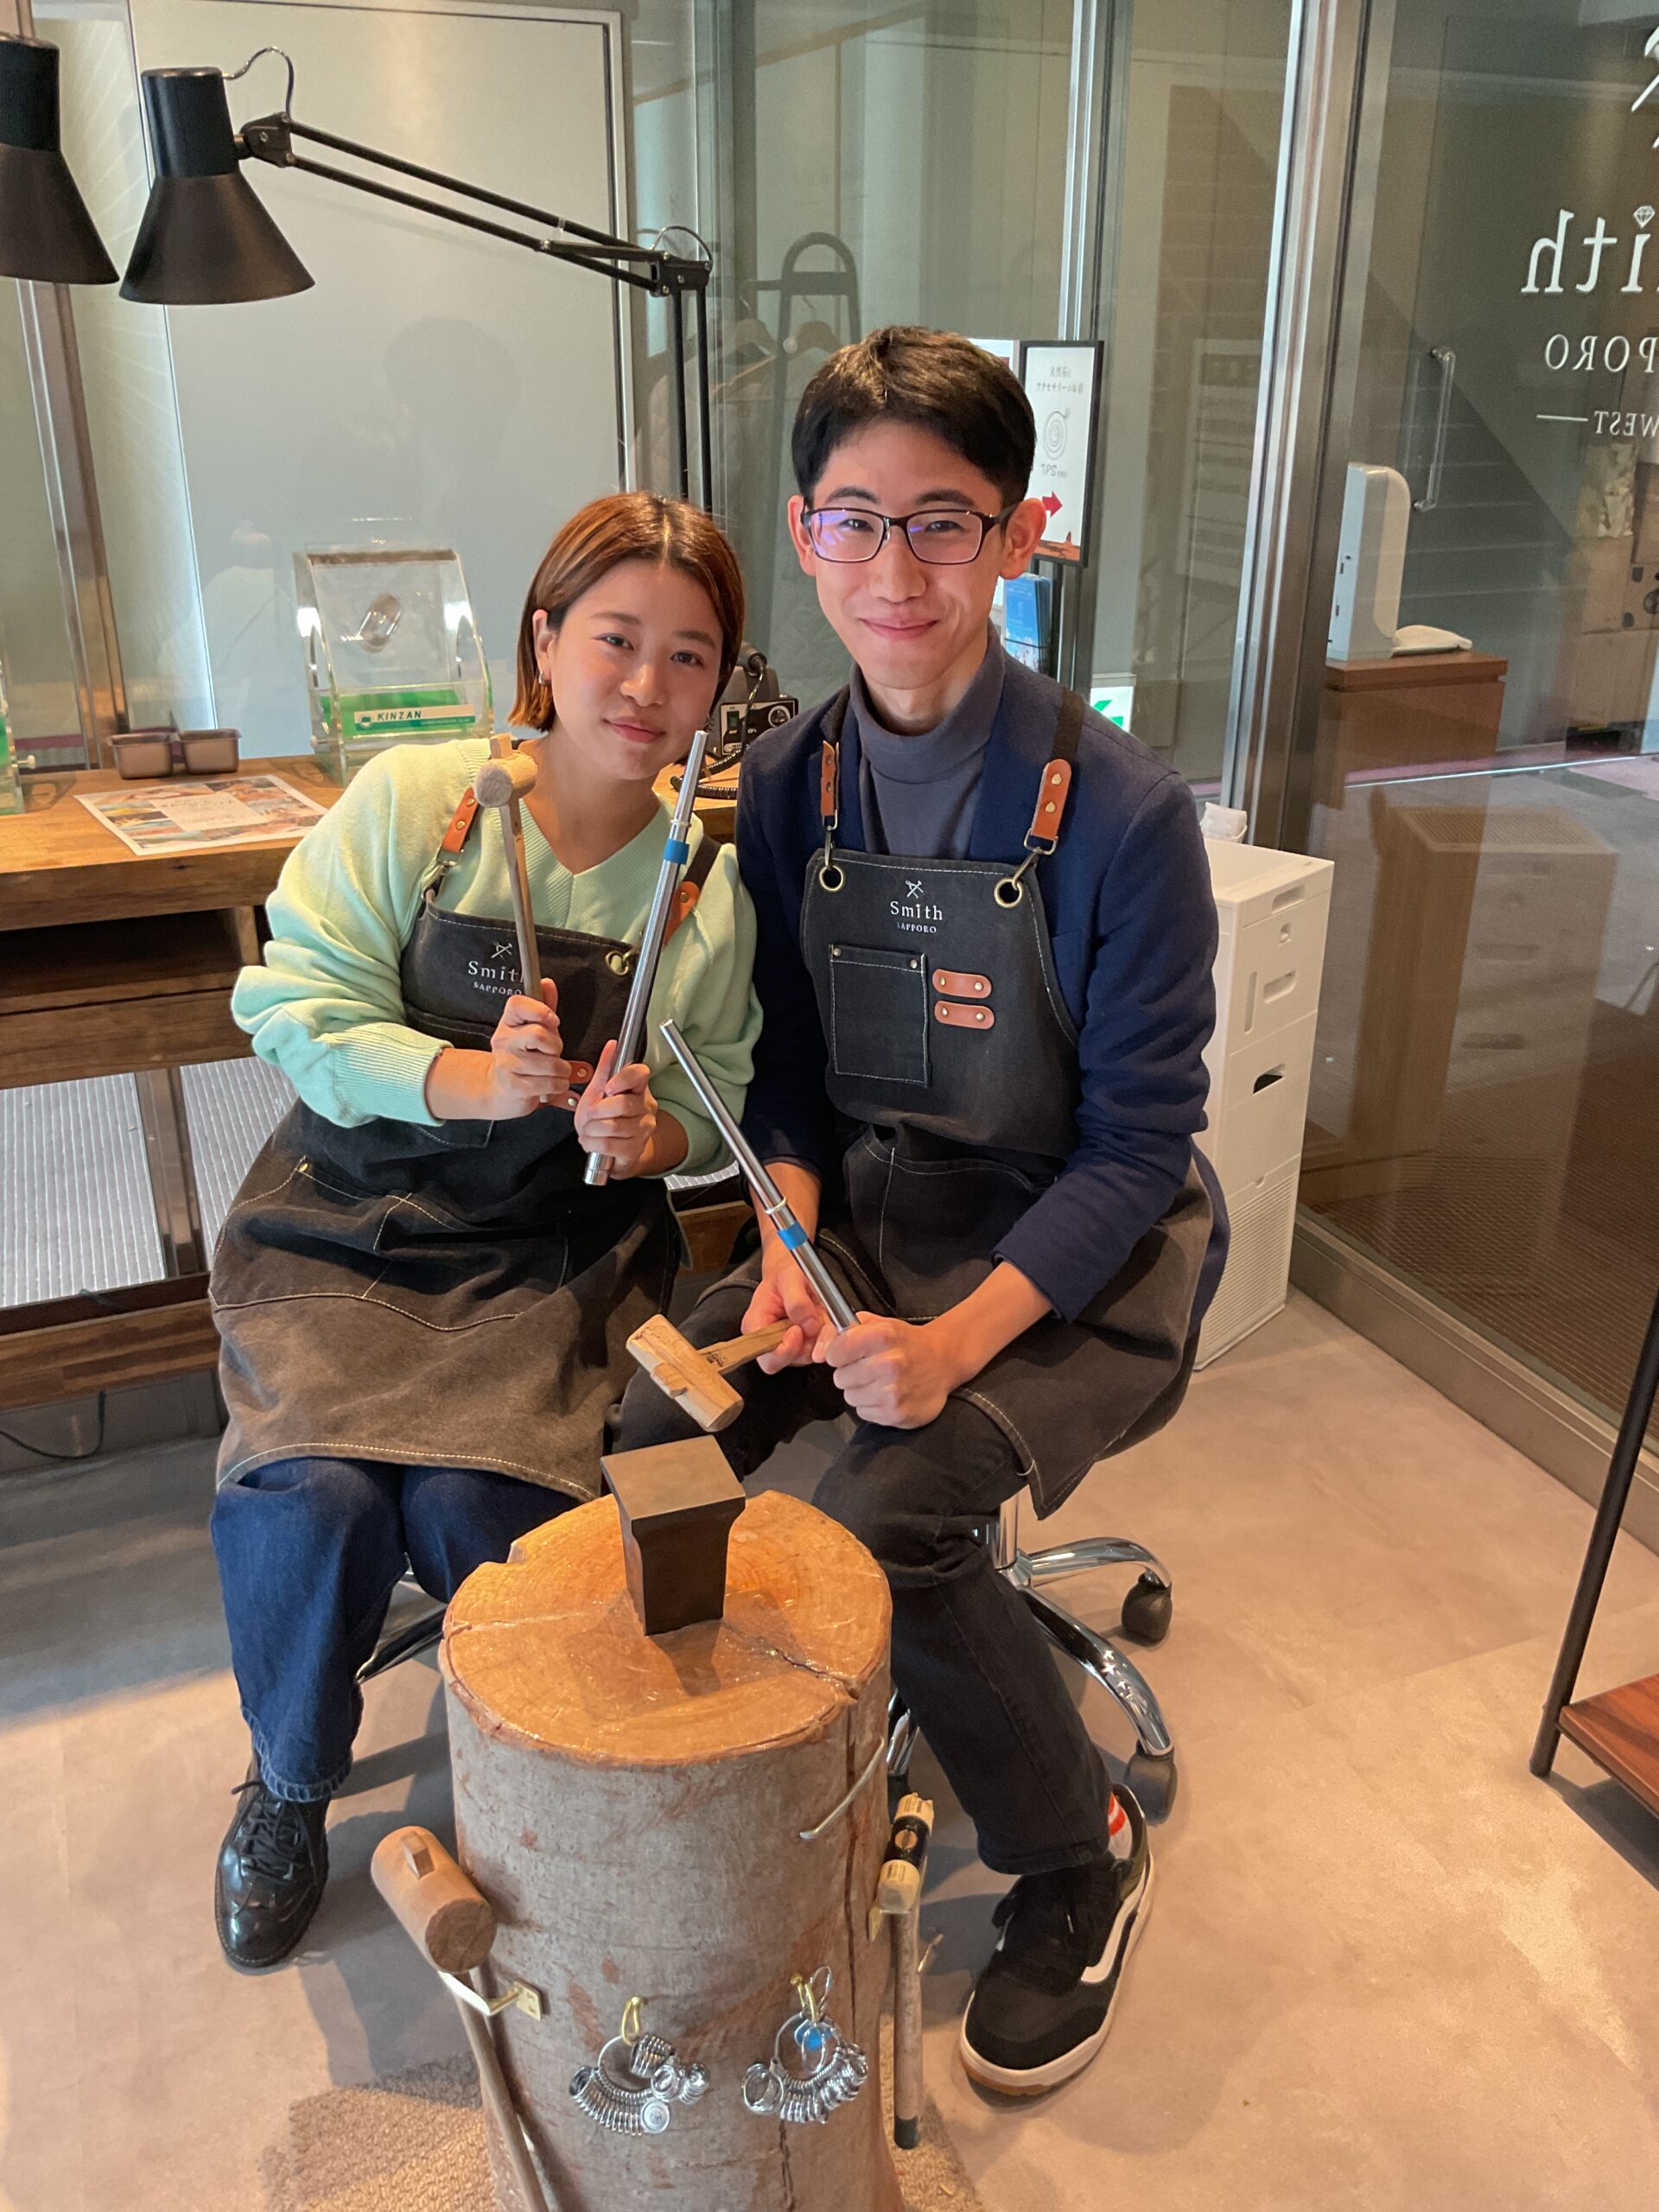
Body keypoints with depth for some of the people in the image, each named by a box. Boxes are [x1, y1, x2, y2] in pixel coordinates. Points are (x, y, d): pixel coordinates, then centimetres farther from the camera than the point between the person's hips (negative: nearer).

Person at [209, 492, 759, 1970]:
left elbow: (711, 1106, 5)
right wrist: (465, 1081, -23)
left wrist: (646, 1131, -18)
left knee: (478, 1503, -20)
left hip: (559, 1247, 1)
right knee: (311, 1494, -21)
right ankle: (289, 1787, 16)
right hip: (352, 1214, 0)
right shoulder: (410, 803, -7)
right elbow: (297, 1011, -8)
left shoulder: (707, 889, -1)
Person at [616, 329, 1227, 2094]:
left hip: (1081, 1252, -4)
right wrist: (791, 1239, -13)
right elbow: (792, 1067, 5)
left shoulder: (1118, 813, -17)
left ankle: (1082, 1855, 5)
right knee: (646, 1434, -15)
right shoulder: (785, 789, -2)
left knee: (882, 1518, -25)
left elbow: (1135, 1147, -14)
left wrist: (955, 1341, -26)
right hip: (873, 1211, 5)